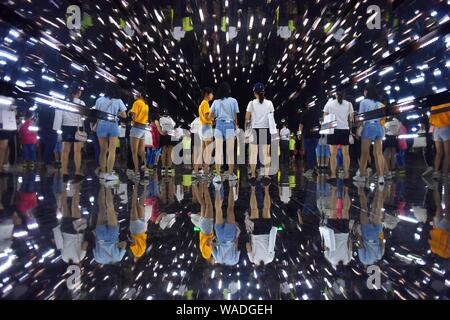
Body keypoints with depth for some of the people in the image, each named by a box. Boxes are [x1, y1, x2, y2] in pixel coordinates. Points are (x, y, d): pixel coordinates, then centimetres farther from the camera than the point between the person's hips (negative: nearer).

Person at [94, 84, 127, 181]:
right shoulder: (118, 101, 2)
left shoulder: (99, 100, 6)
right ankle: (109, 174, -4)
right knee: (112, 151, -1)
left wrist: (95, 125, 19)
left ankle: (102, 172, 17)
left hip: (102, 124, 2)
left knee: (103, 151, 11)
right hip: (113, 125, -2)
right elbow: (124, 115, 6)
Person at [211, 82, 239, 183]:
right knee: (230, 151, 6)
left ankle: (218, 175, 1)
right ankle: (231, 174, 16)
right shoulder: (233, 101, 2)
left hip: (219, 125, 2)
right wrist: (236, 128, 12)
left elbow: (211, 116, 11)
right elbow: (235, 117, 3)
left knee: (218, 151, 3)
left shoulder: (216, 102, 8)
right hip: (229, 125, -2)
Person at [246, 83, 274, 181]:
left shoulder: (252, 103, -3)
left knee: (253, 153, 4)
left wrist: (248, 121, 17)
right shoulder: (269, 103, 2)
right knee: (266, 153, 6)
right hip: (266, 129, 1)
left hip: (255, 129, -1)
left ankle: (253, 174, 5)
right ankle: (266, 174, 5)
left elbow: (247, 118, -2)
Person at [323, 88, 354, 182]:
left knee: (333, 153, 1)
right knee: (345, 153, 6)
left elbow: (325, 116, 4)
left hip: (333, 129, -1)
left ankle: (333, 174, -4)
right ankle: (346, 174, 5)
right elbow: (351, 119, 4)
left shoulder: (330, 103, 3)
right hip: (345, 129, 1)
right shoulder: (348, 104, 5)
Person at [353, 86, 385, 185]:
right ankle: (381, 176, -5)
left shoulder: (364, 102, 3)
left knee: (365, 153, 2)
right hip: (380, 127, 5)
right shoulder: (380, 104, 17)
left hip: (369, 127, -5)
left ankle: (362, 175, 8)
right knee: (379, 153, 1)